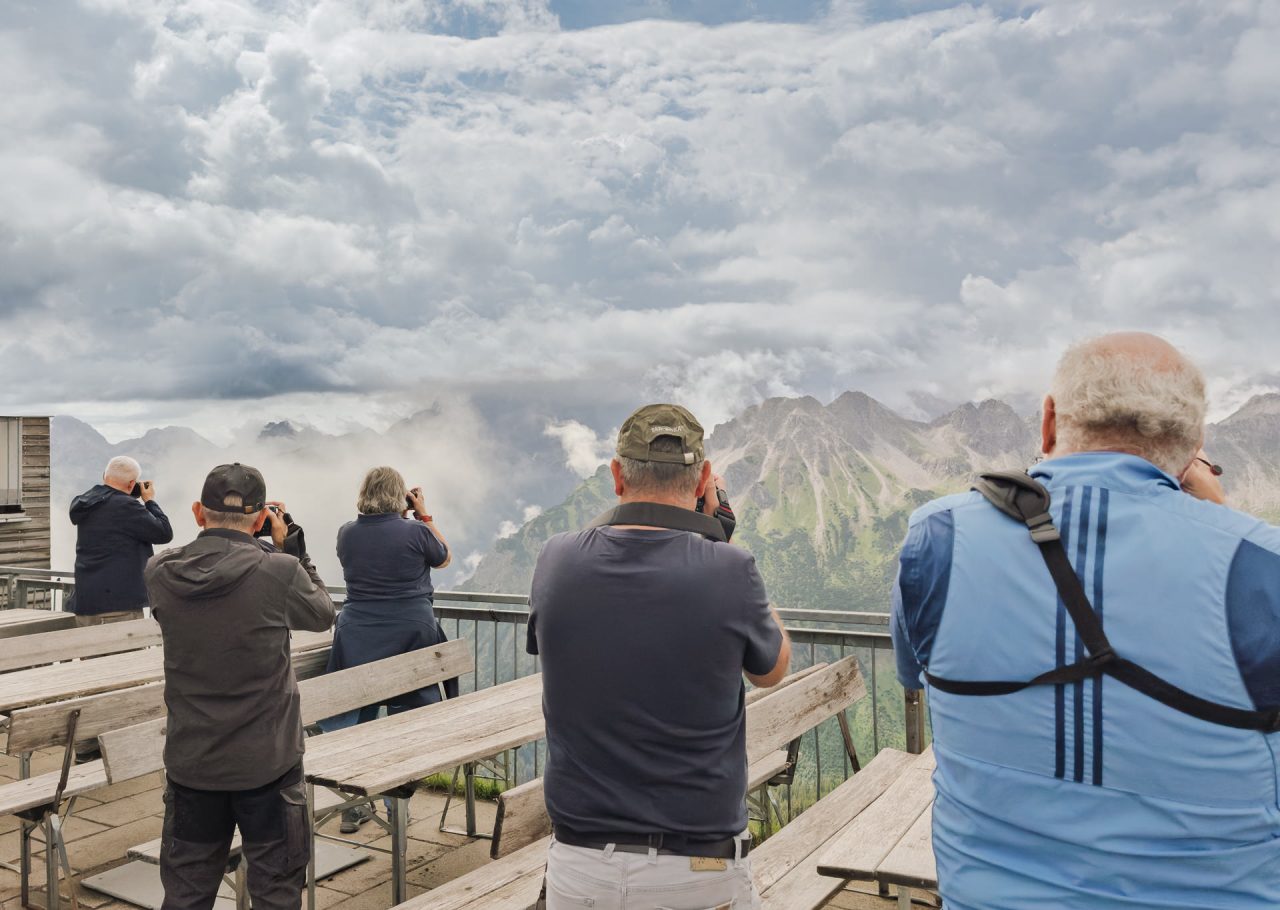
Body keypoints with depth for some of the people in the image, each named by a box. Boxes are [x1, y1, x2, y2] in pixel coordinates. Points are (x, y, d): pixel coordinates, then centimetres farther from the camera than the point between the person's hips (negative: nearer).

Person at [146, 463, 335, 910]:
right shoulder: (281, 572, -19)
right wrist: (290, 546, 5)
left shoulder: (159, 572, -8)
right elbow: (322, 613, 0)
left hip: (190, 762, 4)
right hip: (267, 761, -3)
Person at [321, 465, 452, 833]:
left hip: (357, 640, 3)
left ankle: (353, 807, 21)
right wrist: (424, 515, 11)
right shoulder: (415, 532, -9)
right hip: (410, 636, -3)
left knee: (357, 718, 13)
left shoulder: (347, 534, 1)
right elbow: (443, 558, 10)